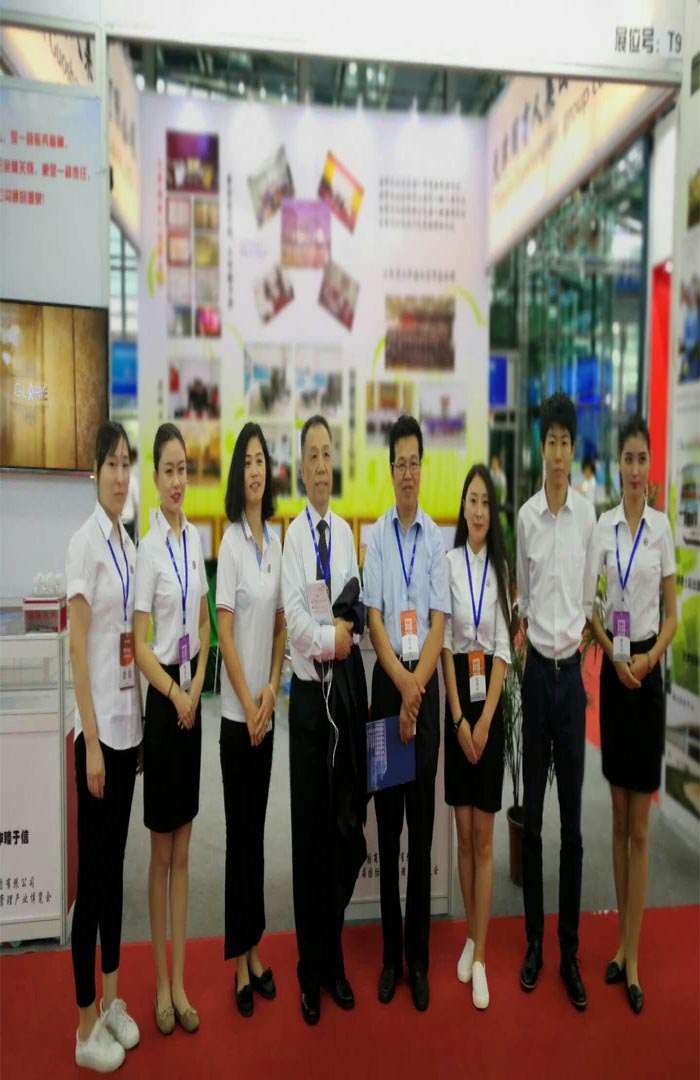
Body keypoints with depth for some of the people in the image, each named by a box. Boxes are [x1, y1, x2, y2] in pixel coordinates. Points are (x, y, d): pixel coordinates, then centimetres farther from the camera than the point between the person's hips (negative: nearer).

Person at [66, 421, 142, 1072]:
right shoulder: (85, 541, -13)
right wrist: (90, 741, -18)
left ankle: (112, 999, 33)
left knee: (116, 861, 17)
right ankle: (85, 1026, 20)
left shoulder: (128, 545, 11)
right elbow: (77, 646, -16)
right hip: (98, 726, -8)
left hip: (130, 720, 8)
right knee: (92, 869, 4)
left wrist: (132, 724, 14)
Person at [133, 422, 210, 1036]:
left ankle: (180, 980, 29)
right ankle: (160, 982, 26)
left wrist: (196, 687, 0)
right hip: (160, 697, -6)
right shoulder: (148, 547, -12)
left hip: (193, 695, 6)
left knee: (183, 850, 15)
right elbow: (140, 645, -12)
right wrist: (174, 694, -19)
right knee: (161, 850, 8)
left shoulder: (195, 538, 7)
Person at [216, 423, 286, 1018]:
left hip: (267, 709, 6)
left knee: (258, 828, 15)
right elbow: (225, 632, -13)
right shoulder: (230, 543, -11)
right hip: (236, 710, -6)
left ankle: (255, 949, 30)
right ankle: (238, 960, 21)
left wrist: (272, 689, 0)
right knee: (238, 831, 5)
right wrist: (247, 705, -12)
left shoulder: (276, 541, 8)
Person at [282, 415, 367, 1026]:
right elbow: (295, 621, -14)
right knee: (309, 830, 7)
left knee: (344, 826, 14)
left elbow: (357, 604, 7)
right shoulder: (293, 535, -7)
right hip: (310, 690, -4)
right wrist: (336, 637, -5)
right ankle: (310, 971, 26)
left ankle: (335, 960, 33)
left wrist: (346, 621, -12)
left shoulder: (346, 532, 7)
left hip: (349, 685, 5)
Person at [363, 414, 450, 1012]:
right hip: (386, 681, 0)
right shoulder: (375, 535, 0)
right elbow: (373, 618, -5)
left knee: (422, 826, 9)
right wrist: (401, 683, -15)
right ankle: (390, 954, 25)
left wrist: (417, 686, -13)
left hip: (427, 683, 0)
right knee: (388, 825, 10)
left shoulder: (437, 537, 2)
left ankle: (419, 956, 23)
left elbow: (439, 621, -4)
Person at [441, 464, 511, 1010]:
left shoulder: (501, 568, 1)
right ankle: (470, 936, 29)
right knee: (463, 832, 11)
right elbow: (445, 643, -4)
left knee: (484, 835, 6)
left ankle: (481, 955, 17)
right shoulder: (449, 562, -3)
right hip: (455, 700, 0)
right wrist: (458, 718, -9)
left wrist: (485, 720, -9)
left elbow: (504, 649, -1)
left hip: (491, 701, 1)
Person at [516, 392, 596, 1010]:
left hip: (572, 671, 0)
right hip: (536, 669, 0)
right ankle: (534, 943, 27)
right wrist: (526, 629, -1)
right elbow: (523, 593, 7)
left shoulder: (588, 514, 0)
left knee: (572, 822, 9)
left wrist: (579, 632, -4)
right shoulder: (525, 516, 0)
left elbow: (590, 594, 7)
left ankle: (570, 952, 25)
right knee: (532, 817, 10)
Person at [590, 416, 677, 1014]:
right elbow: (590, 606, 6)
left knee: (640, 826, 4)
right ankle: (620, 943, 28)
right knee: (617, 819, 13)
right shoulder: (603, 526, 5)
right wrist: (613, 657, -9)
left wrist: (649, 658, -16)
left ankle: (632, 957, 17)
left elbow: (673, 613, -1)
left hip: (648, 671, -3)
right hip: (612, 671, 3)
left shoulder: (662, 525, -3)